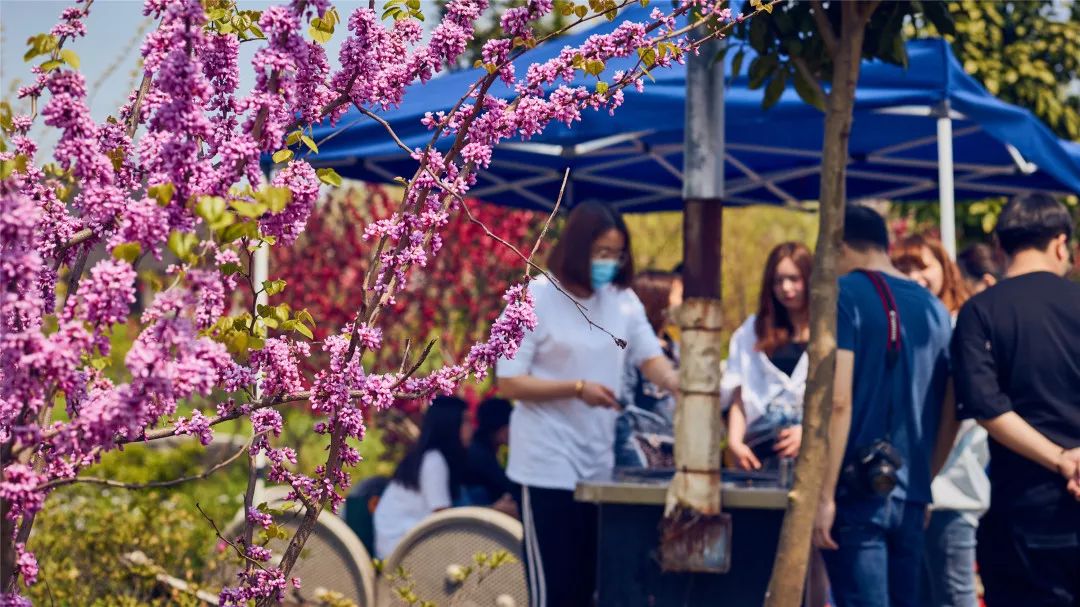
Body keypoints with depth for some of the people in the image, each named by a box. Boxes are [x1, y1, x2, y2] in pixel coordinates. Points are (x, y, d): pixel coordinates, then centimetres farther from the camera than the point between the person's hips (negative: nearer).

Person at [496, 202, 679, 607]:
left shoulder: (623, 300, 8)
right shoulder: (535, 299, -9)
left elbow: (651, 359, 2)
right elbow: (509, 382, -11)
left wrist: (681, 387, -20)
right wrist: (577, 389, -22)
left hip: (599, 463, 6)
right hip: (548, 465, -6)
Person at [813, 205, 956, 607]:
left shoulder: (844, 296, -6)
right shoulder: (933, 309, 12)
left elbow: (838, 400, -15)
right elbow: (950, 415, 15)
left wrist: (824, 496, -14)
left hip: (857, 494, -6)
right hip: (909, 498, 6)